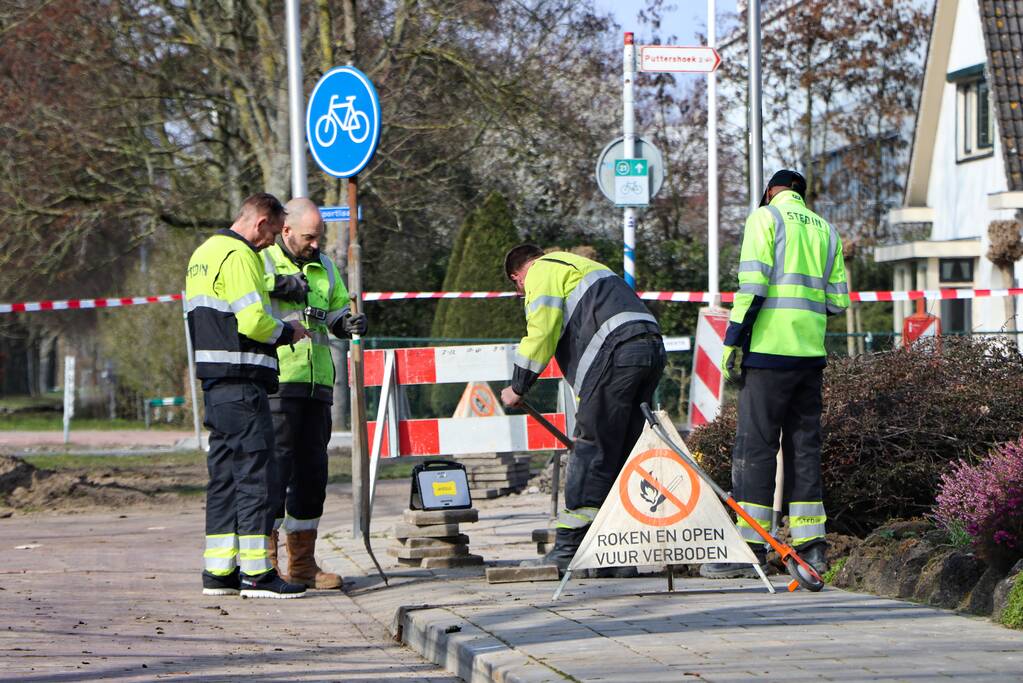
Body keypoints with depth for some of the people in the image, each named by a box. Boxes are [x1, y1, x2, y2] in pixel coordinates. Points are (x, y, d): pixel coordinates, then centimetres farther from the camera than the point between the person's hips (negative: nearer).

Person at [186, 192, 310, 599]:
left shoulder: (204, 253, 20)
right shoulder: (239, 256, -12)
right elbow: (252, 320, -21)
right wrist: (288, 332, -3)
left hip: (213, 381, 10)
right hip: (241, 382, -10)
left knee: (224, 474, 12)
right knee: (257, 474, -8)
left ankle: (218, 572, 13)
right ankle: (257, 573, -9)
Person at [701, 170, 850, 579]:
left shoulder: (765, 217, 0)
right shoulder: (826, 230, 17)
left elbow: (752, 284, -11)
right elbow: (837, 300, 12)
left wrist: (733, 343, -10)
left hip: (770, 349, -6)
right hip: (811, 354, 6)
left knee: (755, 444, -4)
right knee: (804, 442, 9)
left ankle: (750, 545, -7)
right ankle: (811, 545, 7)